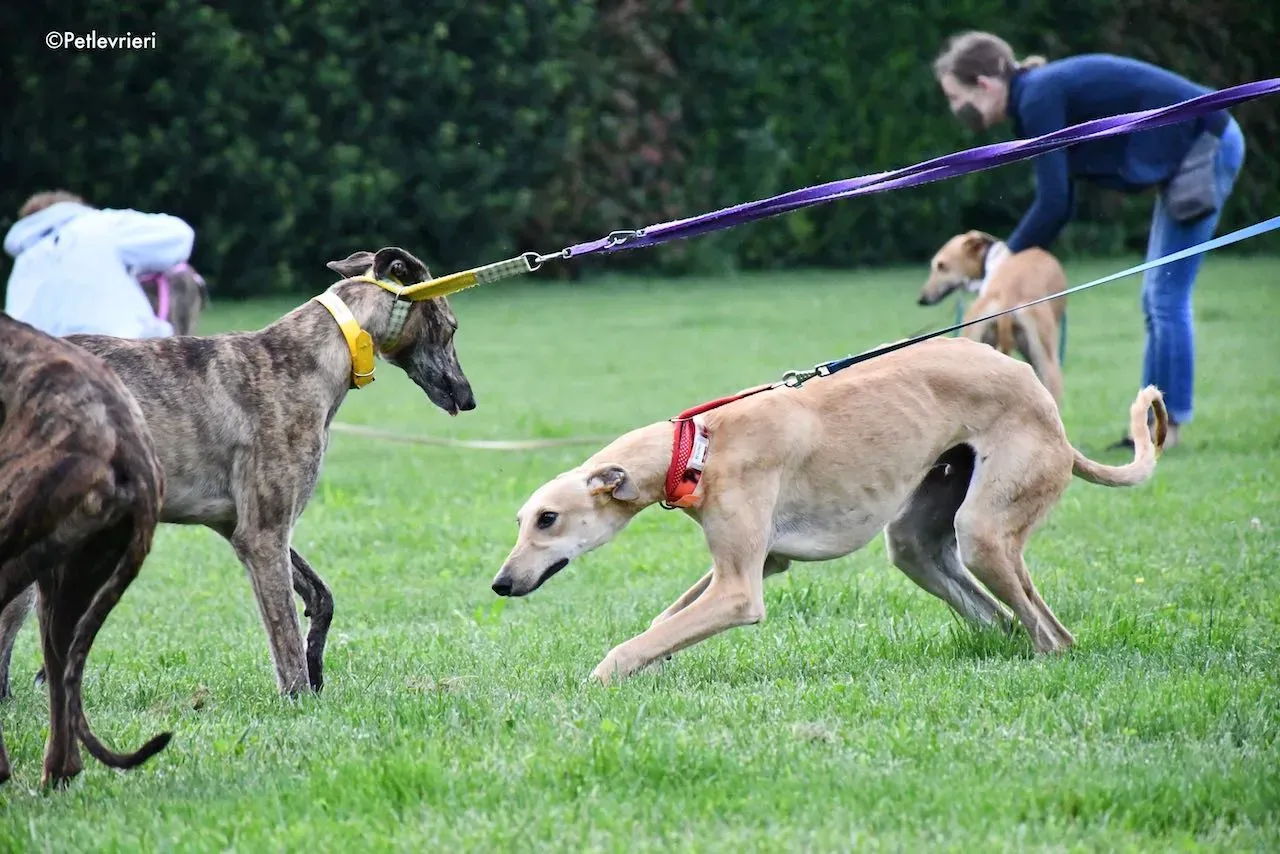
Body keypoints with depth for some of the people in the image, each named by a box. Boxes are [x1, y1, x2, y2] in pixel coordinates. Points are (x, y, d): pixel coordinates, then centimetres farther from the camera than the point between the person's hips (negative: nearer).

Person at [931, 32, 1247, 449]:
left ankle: (1167, 424, -4)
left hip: (1208, 144, -10)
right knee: (1157, 298, 11)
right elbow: (1058, 204, 14)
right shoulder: (1042, 92, 10)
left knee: (1166, 297, -8)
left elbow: (1053, 204, -19)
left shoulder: (1038, 99, -18)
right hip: (1199, 147, 10)